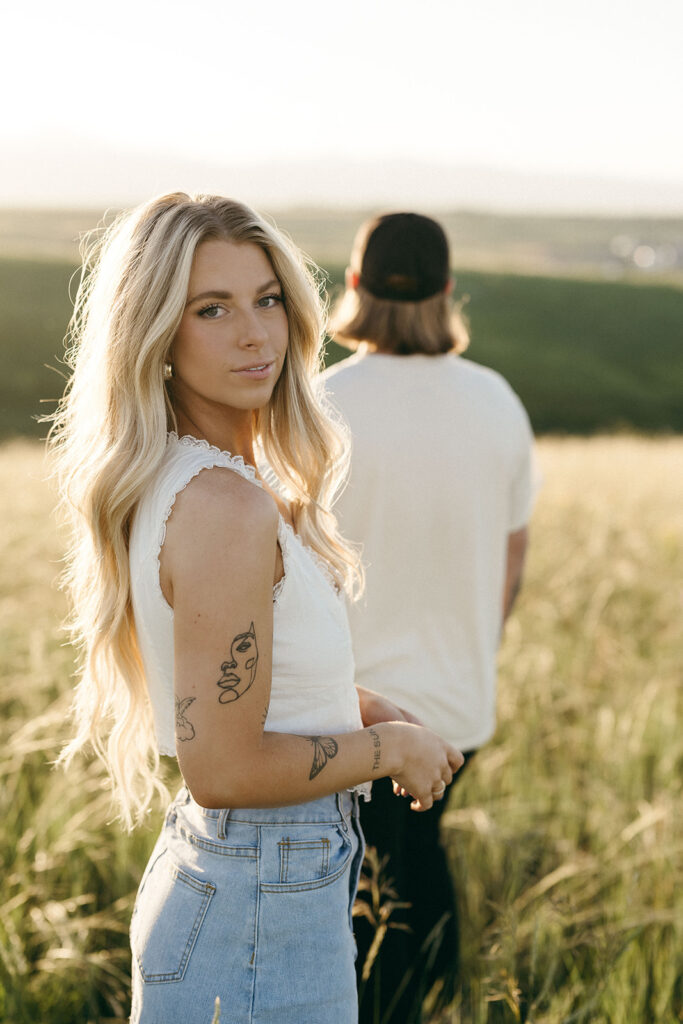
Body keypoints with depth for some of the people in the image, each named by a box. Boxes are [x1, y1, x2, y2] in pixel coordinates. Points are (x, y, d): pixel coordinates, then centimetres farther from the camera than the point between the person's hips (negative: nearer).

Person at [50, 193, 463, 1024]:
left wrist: (353, 706, 8)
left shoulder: (171, 481, 5)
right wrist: (391, 746, -12)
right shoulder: (226, 505, -25)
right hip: (261, 911, -9)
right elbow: (224, 768, -25)